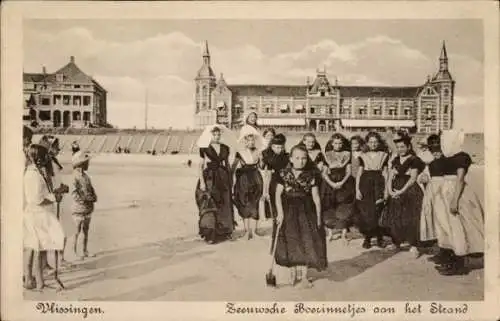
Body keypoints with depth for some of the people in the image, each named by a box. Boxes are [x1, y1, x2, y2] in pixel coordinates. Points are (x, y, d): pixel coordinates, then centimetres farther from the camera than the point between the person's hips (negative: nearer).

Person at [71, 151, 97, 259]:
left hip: (88, 208, 8)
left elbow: (91, 189, 12)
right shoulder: (76, 177, -16)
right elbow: (74, 193, -23)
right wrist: (83, 201, -25)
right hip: (79, 209, -8)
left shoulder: (86, 176, 9)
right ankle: (74, 252, 11)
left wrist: (94, 197, -6)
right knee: (77, 231, 1)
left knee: (86, 230, 16)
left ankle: (85, 251, 26)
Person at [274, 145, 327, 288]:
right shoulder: (284, 174, -5)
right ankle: (293, 272, 24)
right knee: (292, 243, 7)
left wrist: (318, 215, -4)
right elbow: (278, 194, -6)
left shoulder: (310, 176, -3)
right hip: (289, 211, 0)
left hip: (306, 211, 1)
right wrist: (280, 213, -13)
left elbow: (316, 197, -1)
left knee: (306, 243, 1)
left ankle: (304, 276, 12)